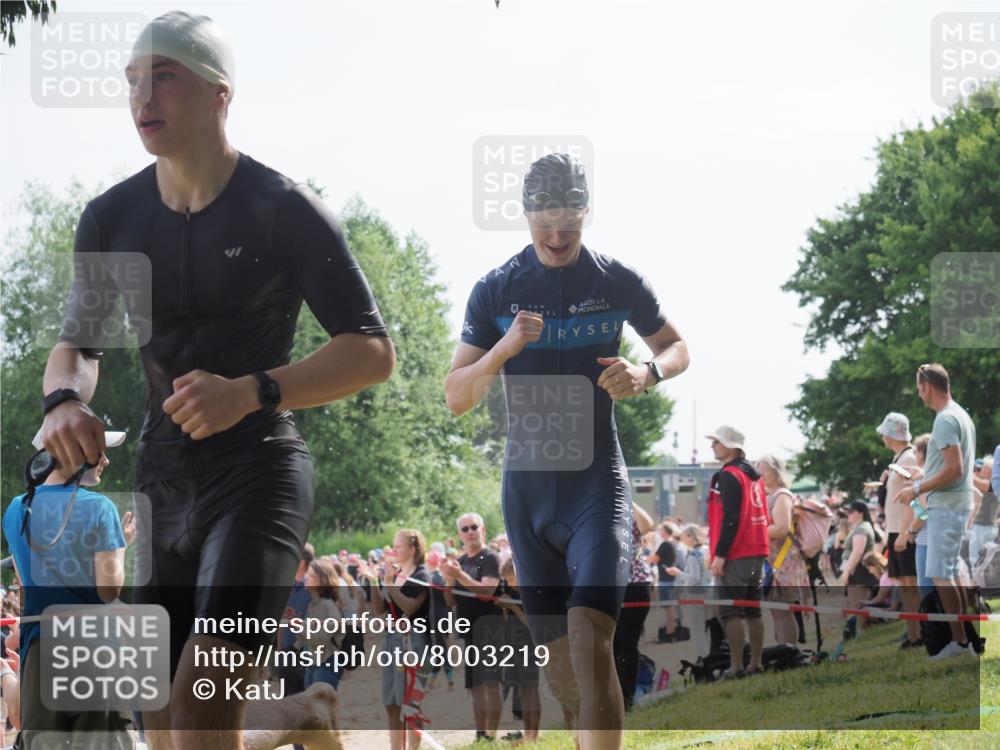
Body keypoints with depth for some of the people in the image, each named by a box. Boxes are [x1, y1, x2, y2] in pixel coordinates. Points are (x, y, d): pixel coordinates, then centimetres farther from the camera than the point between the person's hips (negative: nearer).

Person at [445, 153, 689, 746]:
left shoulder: (619, 283, -2)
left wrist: (647, 373, -10)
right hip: (528, 486, 3)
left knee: (590, 637, -20)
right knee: (557, 654, 9)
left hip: (597, 481, -3)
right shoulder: (496, 290, 1)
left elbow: (677, 348, 13)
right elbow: (456, 397, 0)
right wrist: (502, 351, -19)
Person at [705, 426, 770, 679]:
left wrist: (719, 555, -19)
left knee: (731, 612, -7)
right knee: (753, 611, 12)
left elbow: (731, 519, -19)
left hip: (735, 555, -9)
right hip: (757, 553, 9)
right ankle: (755, 664, 14)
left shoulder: (729, 476, -12)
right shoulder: (753, 475, 16)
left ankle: (736, 667, -10)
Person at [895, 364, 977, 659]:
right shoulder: (961, 415, 14)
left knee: (940, 574, -9)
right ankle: (963, 638, 15)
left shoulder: (945, 420, -18)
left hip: (945, 507, -10)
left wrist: (918, 489, -16)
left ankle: (959, 641, -10)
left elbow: (955, 469, -24)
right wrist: (923, 483, 21)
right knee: (949, 573, 14)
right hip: (954, 504, 10)